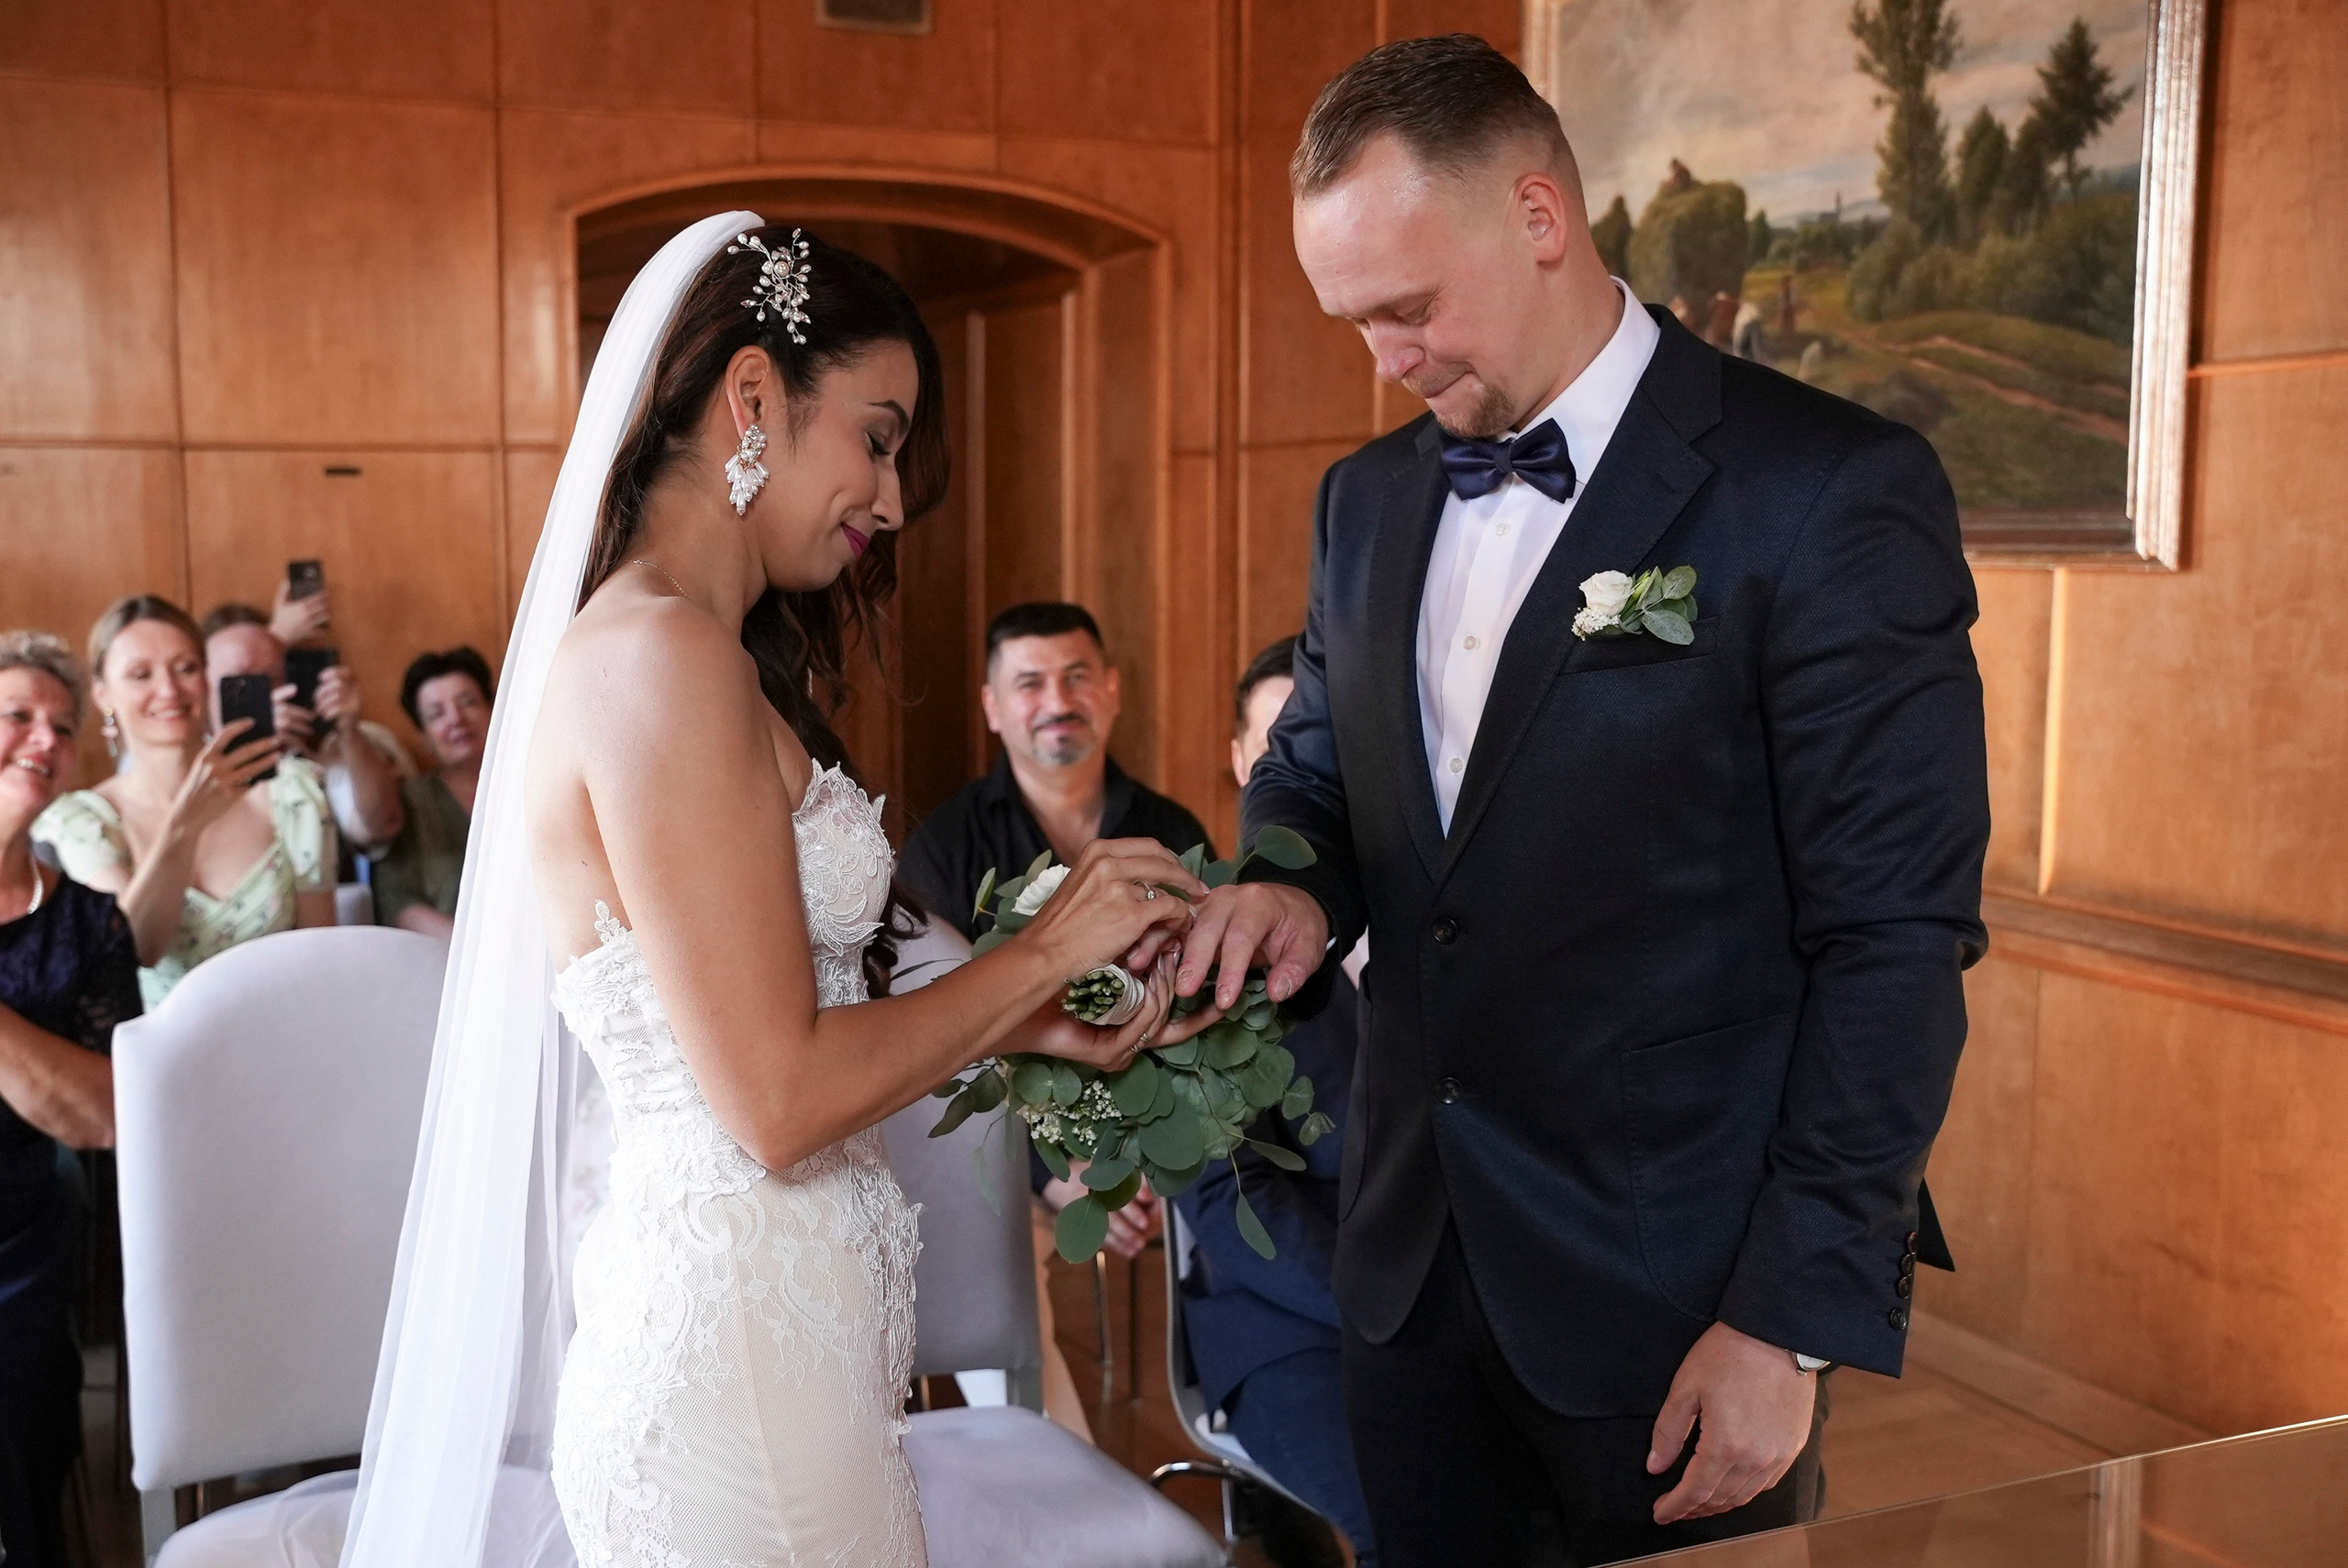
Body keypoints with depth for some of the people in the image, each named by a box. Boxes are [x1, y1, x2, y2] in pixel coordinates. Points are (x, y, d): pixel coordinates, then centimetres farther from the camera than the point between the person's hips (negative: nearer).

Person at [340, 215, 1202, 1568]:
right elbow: (779, 1099, -21)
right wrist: (1046, 948, -10)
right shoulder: (659, 655, -18)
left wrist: (1033, 1027, 7)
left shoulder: (687, 653, 12)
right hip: (742, 1358, -9)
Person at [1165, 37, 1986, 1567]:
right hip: (1412, 1262, 6)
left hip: (1680, 1285, -5)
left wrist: (1798, 1319, -15)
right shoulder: (1369, 498, 7)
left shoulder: (1831, 492, -13)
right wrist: (1292, 883, -6)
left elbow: (1894, 939, -14)